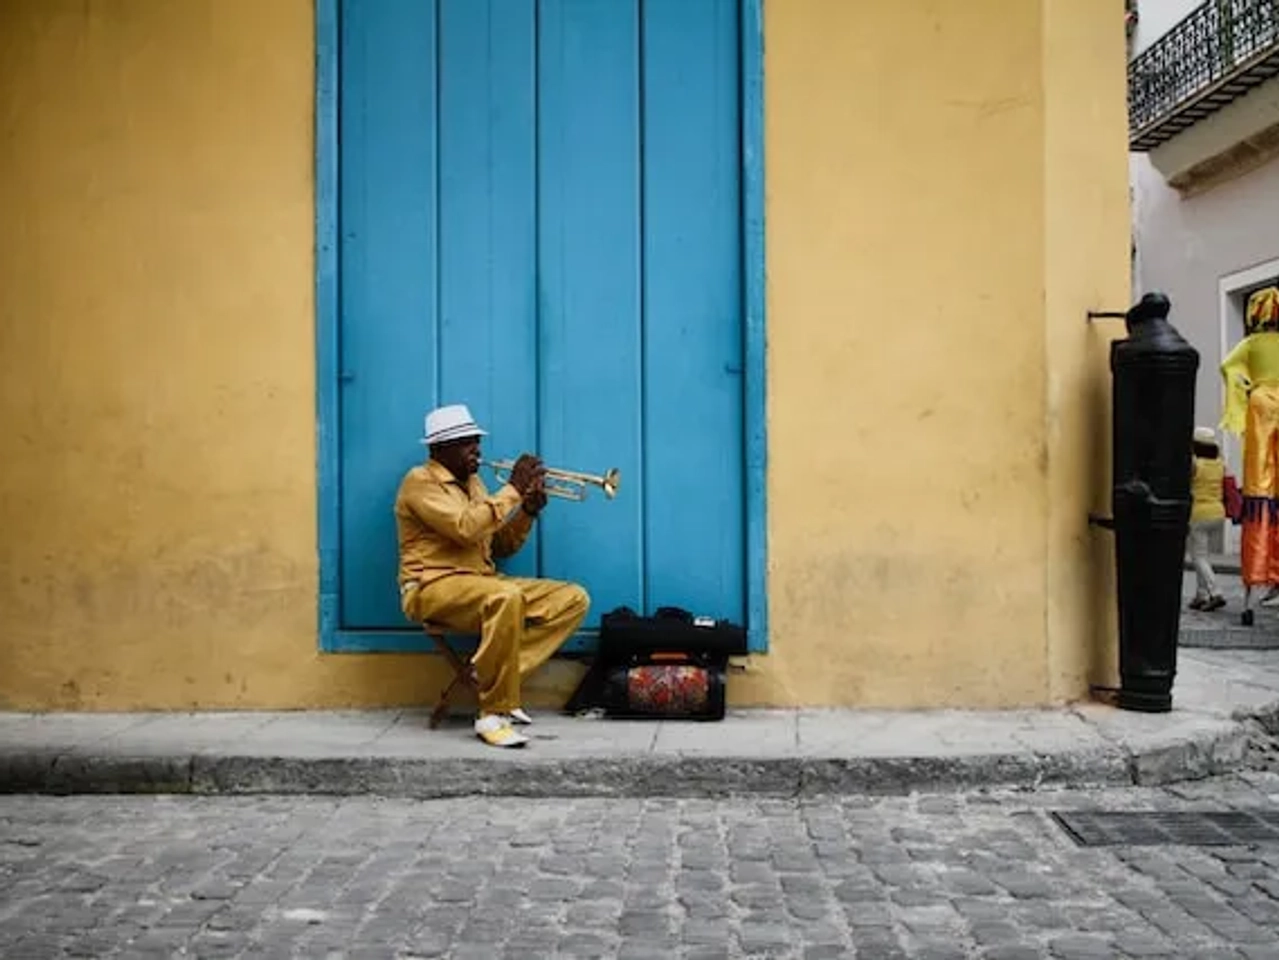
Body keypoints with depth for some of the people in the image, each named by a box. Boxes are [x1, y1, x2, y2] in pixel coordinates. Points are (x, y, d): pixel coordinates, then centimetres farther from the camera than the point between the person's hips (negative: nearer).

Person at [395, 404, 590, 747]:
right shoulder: (420, 482, -7)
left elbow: (500, 546, 18)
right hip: (434, 587, -9)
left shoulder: (471, 483, 19)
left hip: (482, 582, 9)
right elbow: (466, 528, -23)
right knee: (506, 598, -39)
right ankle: (493, 715, -29)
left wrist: (528, 510, 1)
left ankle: (494, 675, -12)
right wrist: (513, 488, -17)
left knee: (573, 599, -6)